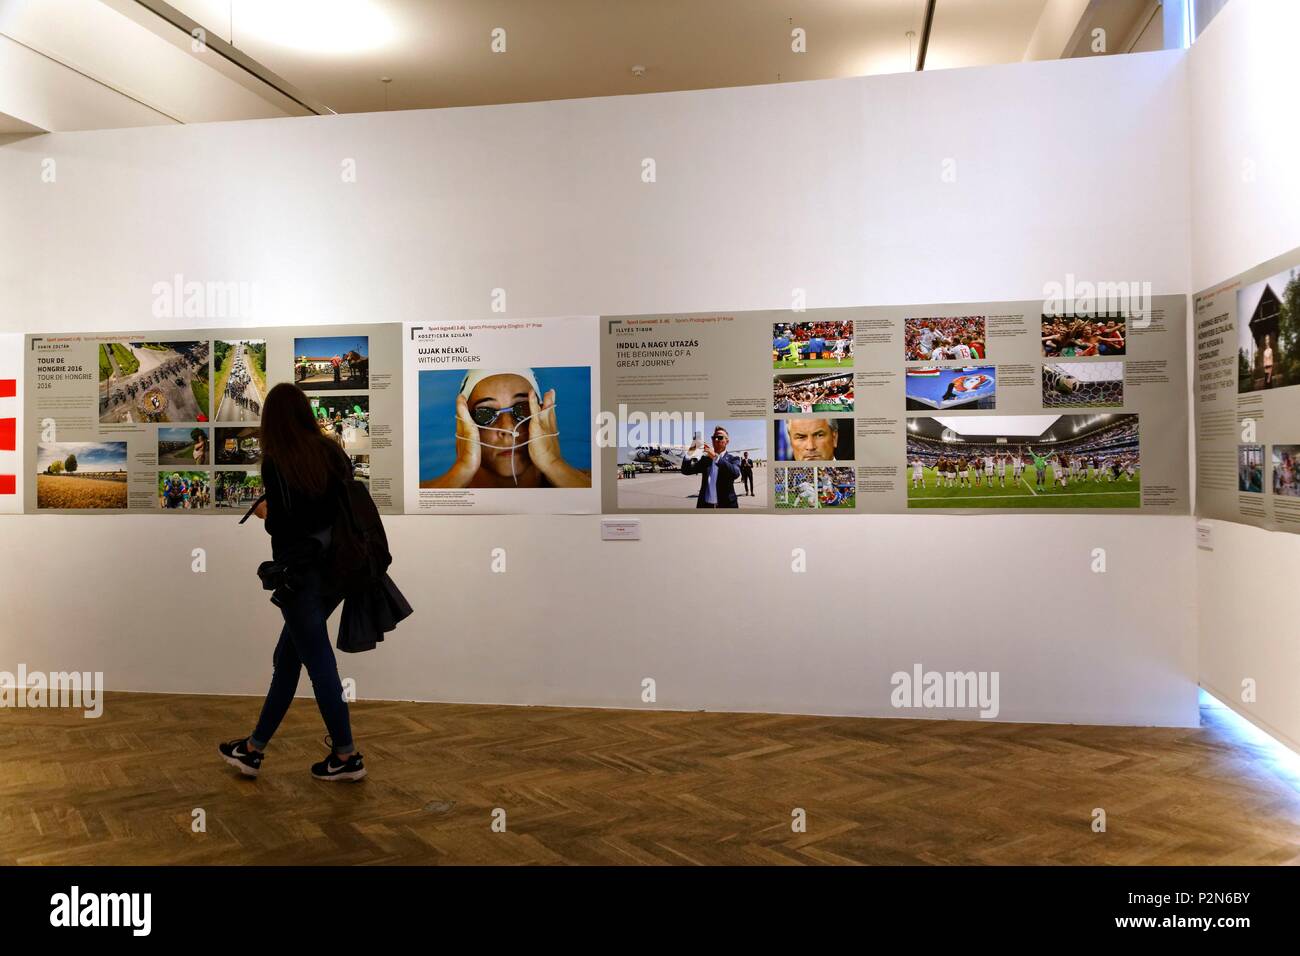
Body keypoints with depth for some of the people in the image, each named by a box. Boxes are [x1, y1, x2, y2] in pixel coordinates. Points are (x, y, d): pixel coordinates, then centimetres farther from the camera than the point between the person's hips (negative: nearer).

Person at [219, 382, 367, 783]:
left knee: (318, 662, 4)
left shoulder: (277, 461, -11)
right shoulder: (332, 451, 4)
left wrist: (265, 512, 5)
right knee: (287, 657, 16)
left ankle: (347, 756, 12)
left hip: (302, 573, -6)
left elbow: (281, 525, -16)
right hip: (336, 568, 6)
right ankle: (255, 747, 27)